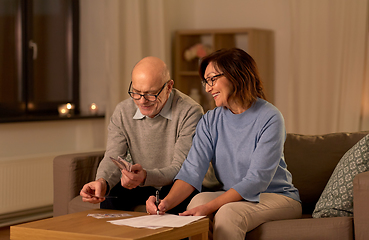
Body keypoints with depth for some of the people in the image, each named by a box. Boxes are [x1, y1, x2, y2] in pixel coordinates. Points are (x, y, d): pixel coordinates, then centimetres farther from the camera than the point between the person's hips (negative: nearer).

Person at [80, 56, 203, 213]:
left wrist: (146, 176, -44)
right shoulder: (122, 112, -3)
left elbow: (181, 169, -24)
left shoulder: (190, 112, -20)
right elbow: (113, 156, -9)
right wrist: (102, 182, -34)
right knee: (110, 195, -26)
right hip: (142, 188, 3)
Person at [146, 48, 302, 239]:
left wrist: (209, 207, -32)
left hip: (278, 197, -4)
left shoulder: (270, 118, -16)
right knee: (198, 200, -27)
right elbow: (192, 170, -10)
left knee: (228, 213, -33)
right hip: (234, 196, 4)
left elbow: (257, 180, -22)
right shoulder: (210, 121, 2)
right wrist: (168, 202, -30)